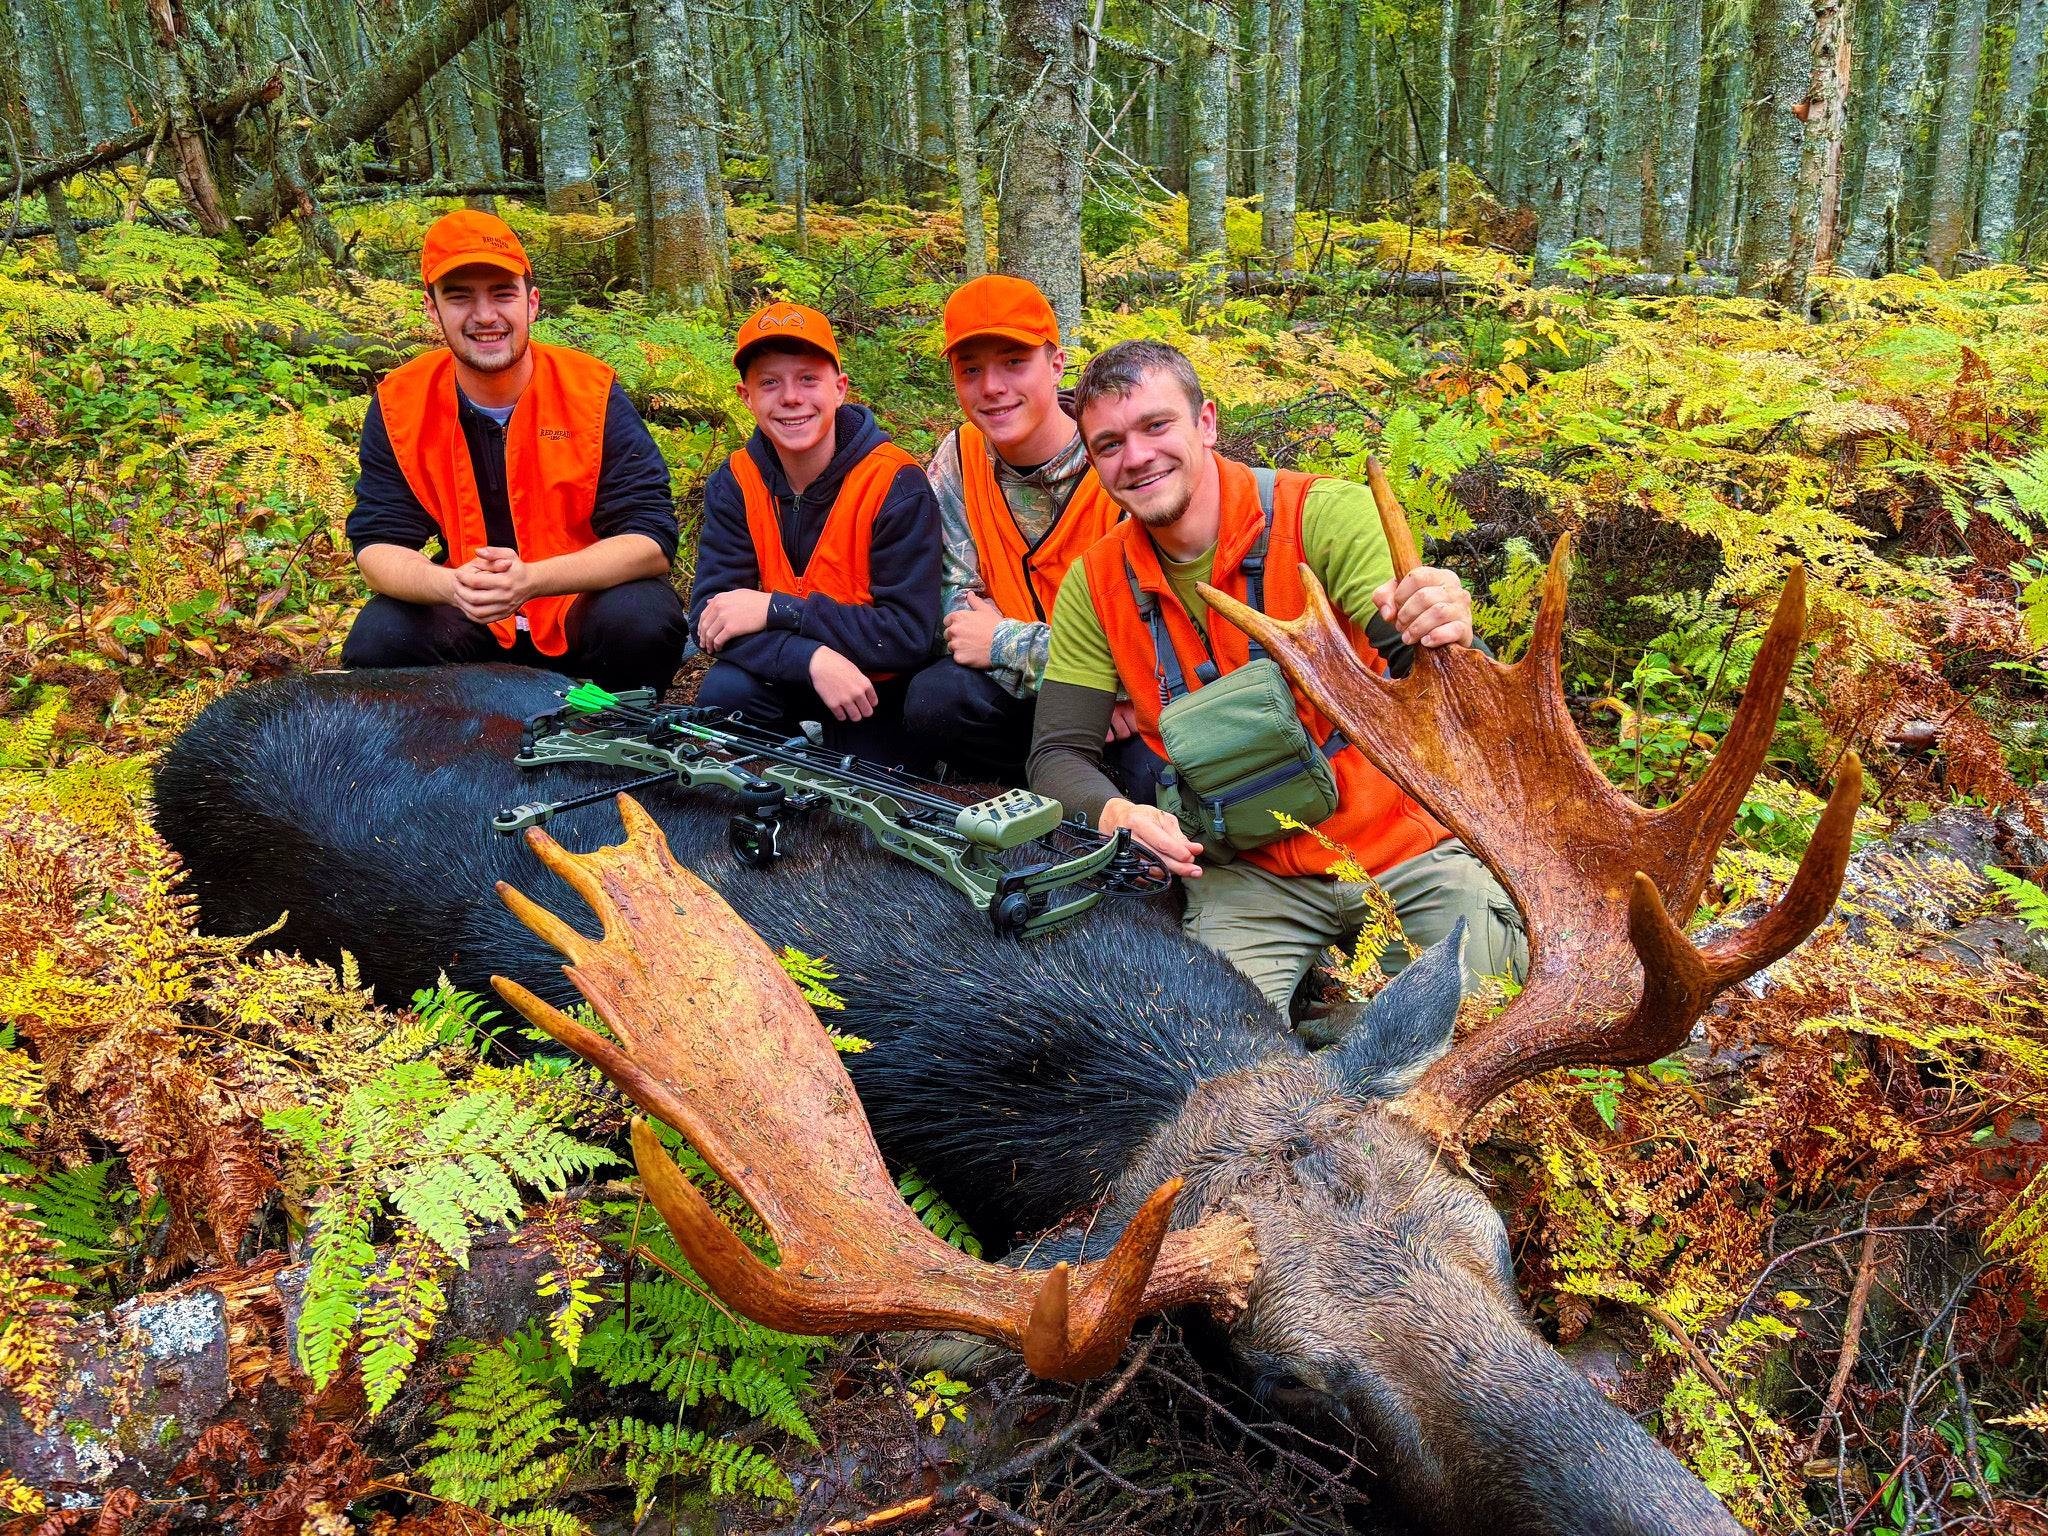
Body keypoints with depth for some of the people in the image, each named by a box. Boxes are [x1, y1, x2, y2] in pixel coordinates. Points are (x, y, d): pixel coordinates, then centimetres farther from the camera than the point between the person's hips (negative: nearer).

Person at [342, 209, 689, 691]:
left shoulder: (592, 392, -13)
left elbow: (653, 541, -19)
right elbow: (377, 544, -8)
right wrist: (452, 585, -33)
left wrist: (530, 579, -36)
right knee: (376, 641, -24)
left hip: (583, 603, -2)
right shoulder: (399, 404, -6)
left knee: (644, 619, -32)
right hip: (467, 617, 2)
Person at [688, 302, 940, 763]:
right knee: (722, 692, -26)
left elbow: (908, 634, -22)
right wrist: (814, 659, -33)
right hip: (786, 675, 2)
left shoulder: (896, 484, -17)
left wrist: (775, 610, -27)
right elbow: (710, 613, -16)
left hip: (874, 685, -2)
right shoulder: (734, 484, -6)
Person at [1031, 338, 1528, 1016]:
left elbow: (1412, 669, -22)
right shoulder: (1097, 586, -2)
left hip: (1406, 850, -1)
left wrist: (1443, 641, -47)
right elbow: (1059, 755, -3)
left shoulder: (1327, 516, -12)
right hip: (1245, 873, 1)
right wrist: (1114, 813, -26)